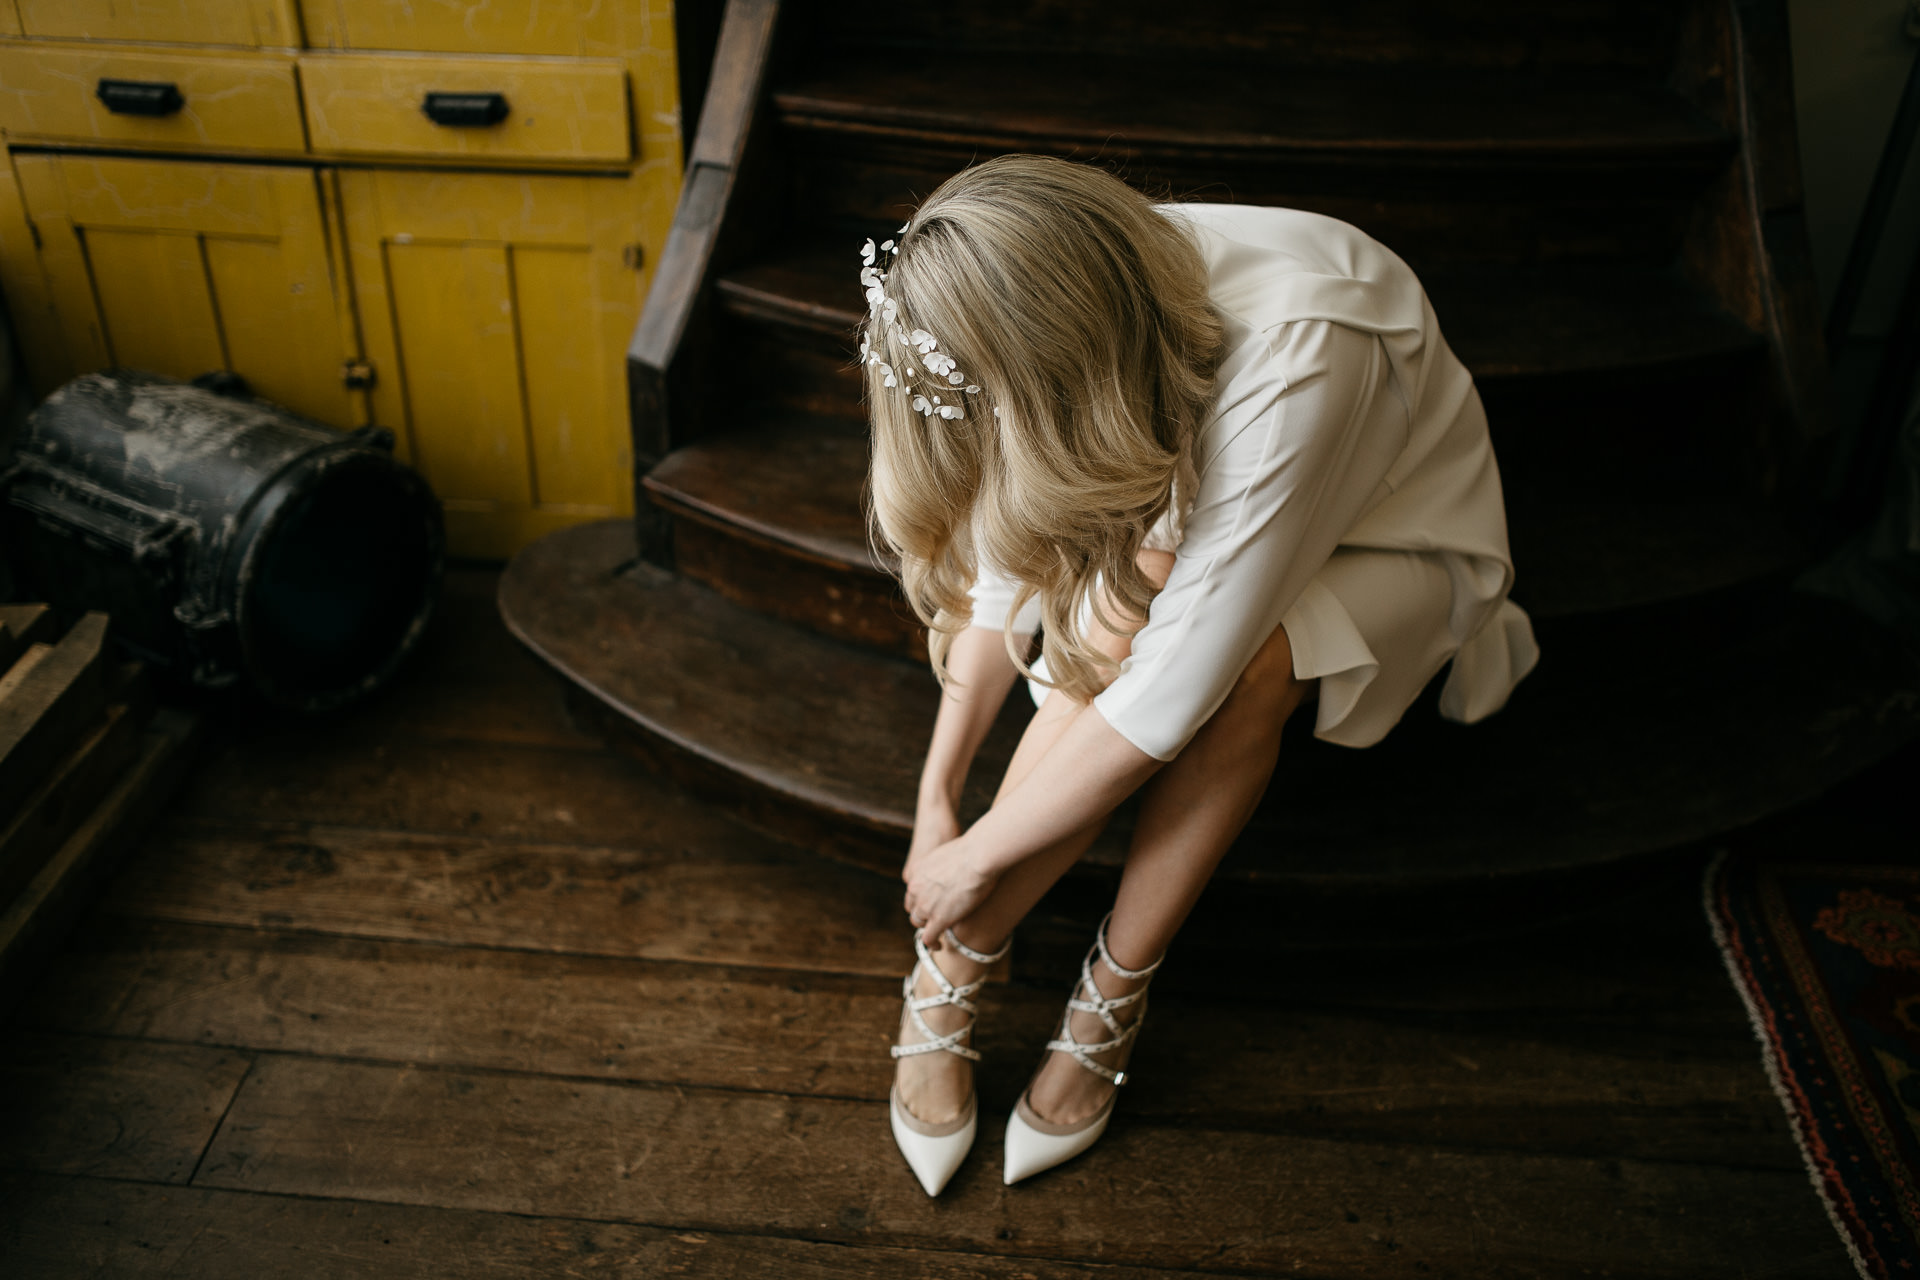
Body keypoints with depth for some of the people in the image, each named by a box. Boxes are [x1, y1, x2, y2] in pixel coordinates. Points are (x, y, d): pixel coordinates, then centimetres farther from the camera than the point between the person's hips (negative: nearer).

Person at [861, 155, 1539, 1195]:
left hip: (1395, 552, -4)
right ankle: (950, 979, -15)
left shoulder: (1299, 355, -40)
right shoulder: (1076, 305, -21)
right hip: (1201, 517, 4)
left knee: (1242, 662, -36)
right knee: (1116, 617, -30)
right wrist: (936, 793, -11)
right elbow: (1010, 561, -10)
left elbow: (1175, 690, -38)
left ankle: (1112, 995, -15)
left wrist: (975, 855, -27)